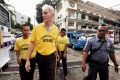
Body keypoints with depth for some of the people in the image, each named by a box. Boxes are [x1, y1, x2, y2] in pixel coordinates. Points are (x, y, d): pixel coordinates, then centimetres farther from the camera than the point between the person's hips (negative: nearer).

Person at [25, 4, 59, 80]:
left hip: (51, 57, 1)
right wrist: (28, 60, -8)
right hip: (40, 56, 0)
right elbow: (32, 43, -6)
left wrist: (55, 58, 12)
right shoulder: (37, 27, -10)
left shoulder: (56, 29, -2)